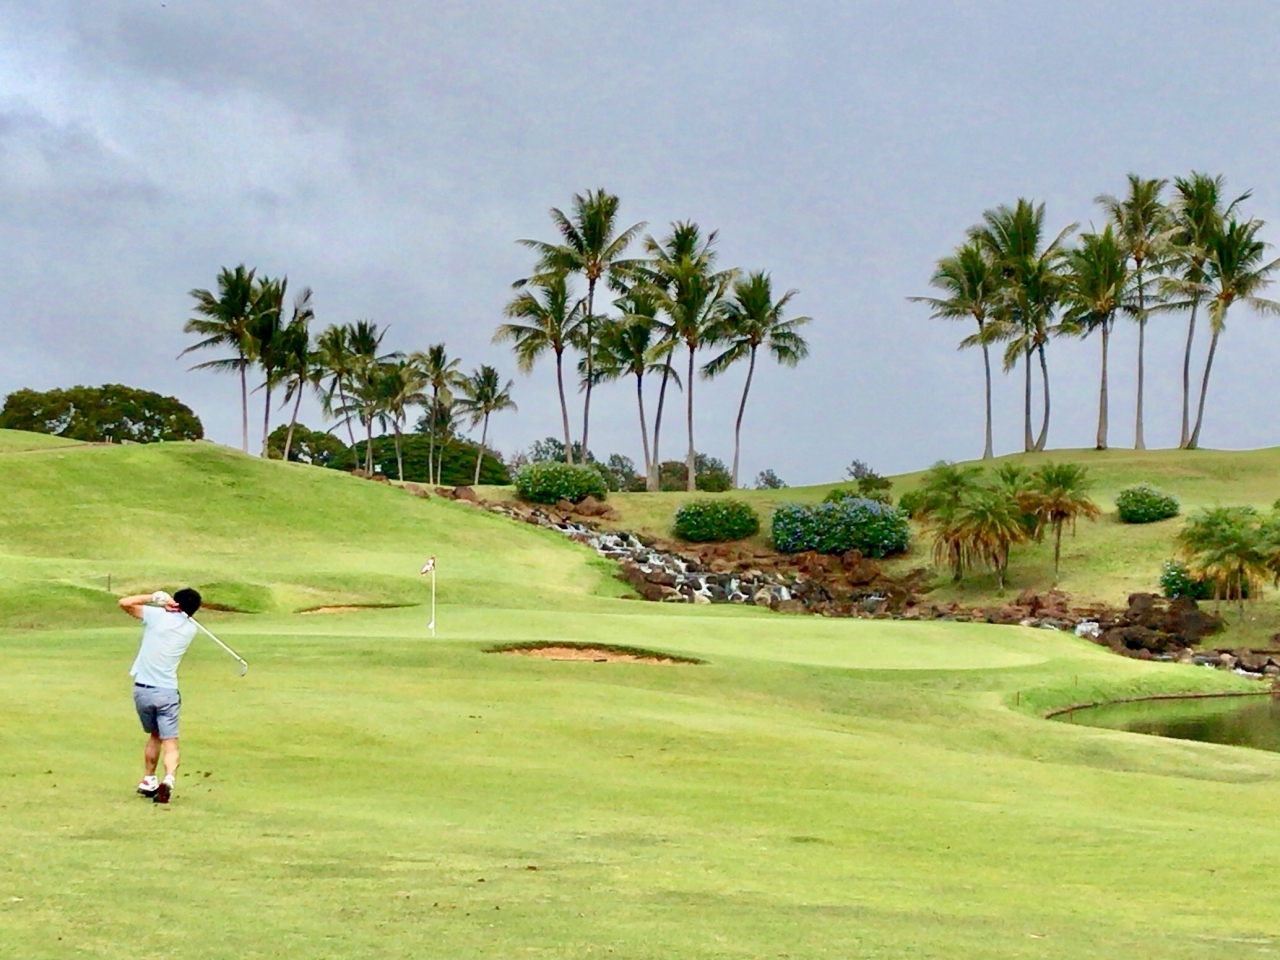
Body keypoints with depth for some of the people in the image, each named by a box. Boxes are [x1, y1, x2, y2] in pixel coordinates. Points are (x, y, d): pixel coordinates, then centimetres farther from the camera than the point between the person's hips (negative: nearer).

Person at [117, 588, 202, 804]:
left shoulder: (158, 615, -4)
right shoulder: (191, 629, 6)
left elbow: (125, 603, 0)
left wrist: (154, 597, 4)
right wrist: (167, 603, 9)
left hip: (142, 689, 1)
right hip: (167, 691, -1)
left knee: (154, 735, 23)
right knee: (170, 743, -3)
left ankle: (148, 781, 29)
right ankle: (168, 779, -29)